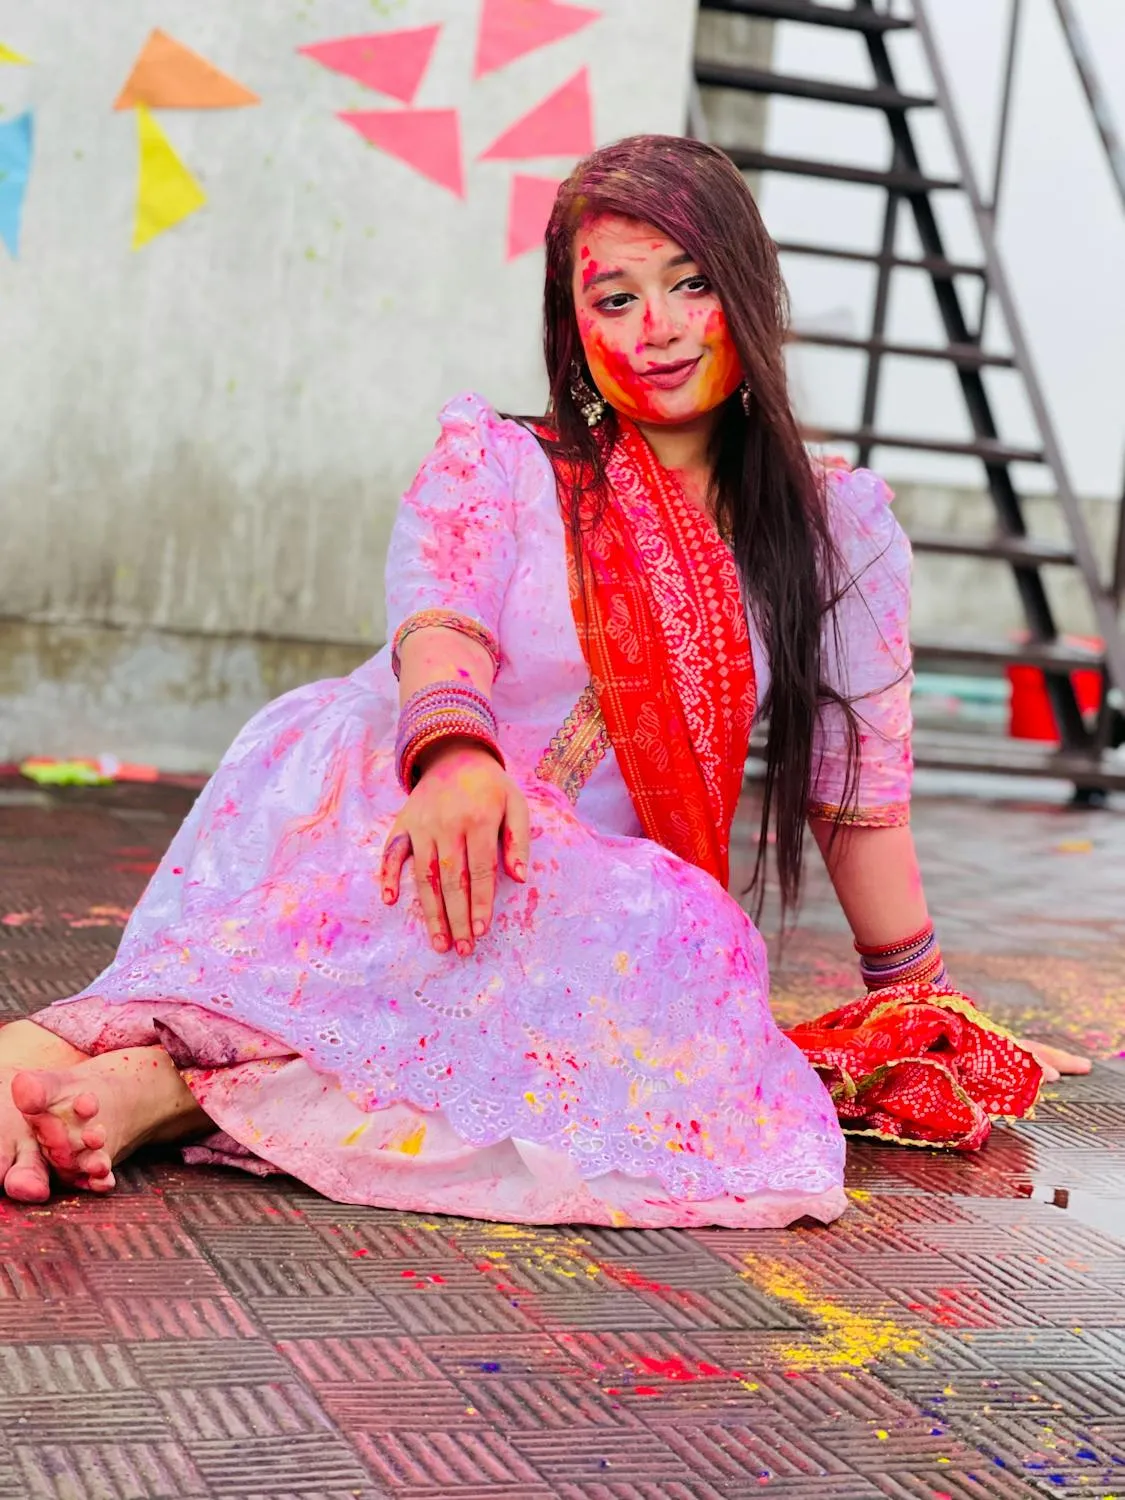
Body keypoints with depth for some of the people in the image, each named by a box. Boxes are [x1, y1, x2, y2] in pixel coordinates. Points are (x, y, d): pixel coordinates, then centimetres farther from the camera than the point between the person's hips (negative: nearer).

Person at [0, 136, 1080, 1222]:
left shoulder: (837, 532, 16)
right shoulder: (496, 467, 10)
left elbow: (861, 792, 18)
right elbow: (436, 623, -12)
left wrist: (919, 1006, 19)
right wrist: (454, 752, -35)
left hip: (595, 915, 1)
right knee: (343, 732, -36)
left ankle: (169, 1085, -46)